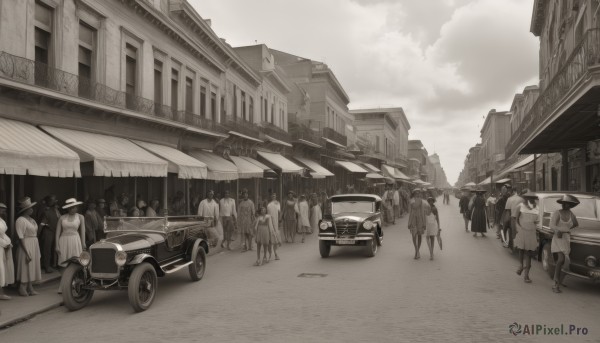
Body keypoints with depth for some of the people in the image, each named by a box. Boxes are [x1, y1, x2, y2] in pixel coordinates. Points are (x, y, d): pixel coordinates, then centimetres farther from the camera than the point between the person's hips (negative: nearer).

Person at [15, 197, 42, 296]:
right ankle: (22, 289, 8)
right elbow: (21, 238, -17)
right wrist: (27, 252, -20)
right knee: (25, 268, -2)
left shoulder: (31, 220, 12)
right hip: (26, 247, -8)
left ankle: (30, 288, 22)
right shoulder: (20, 220, -14)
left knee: (33, 268, 13)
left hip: (34, 246, 8)